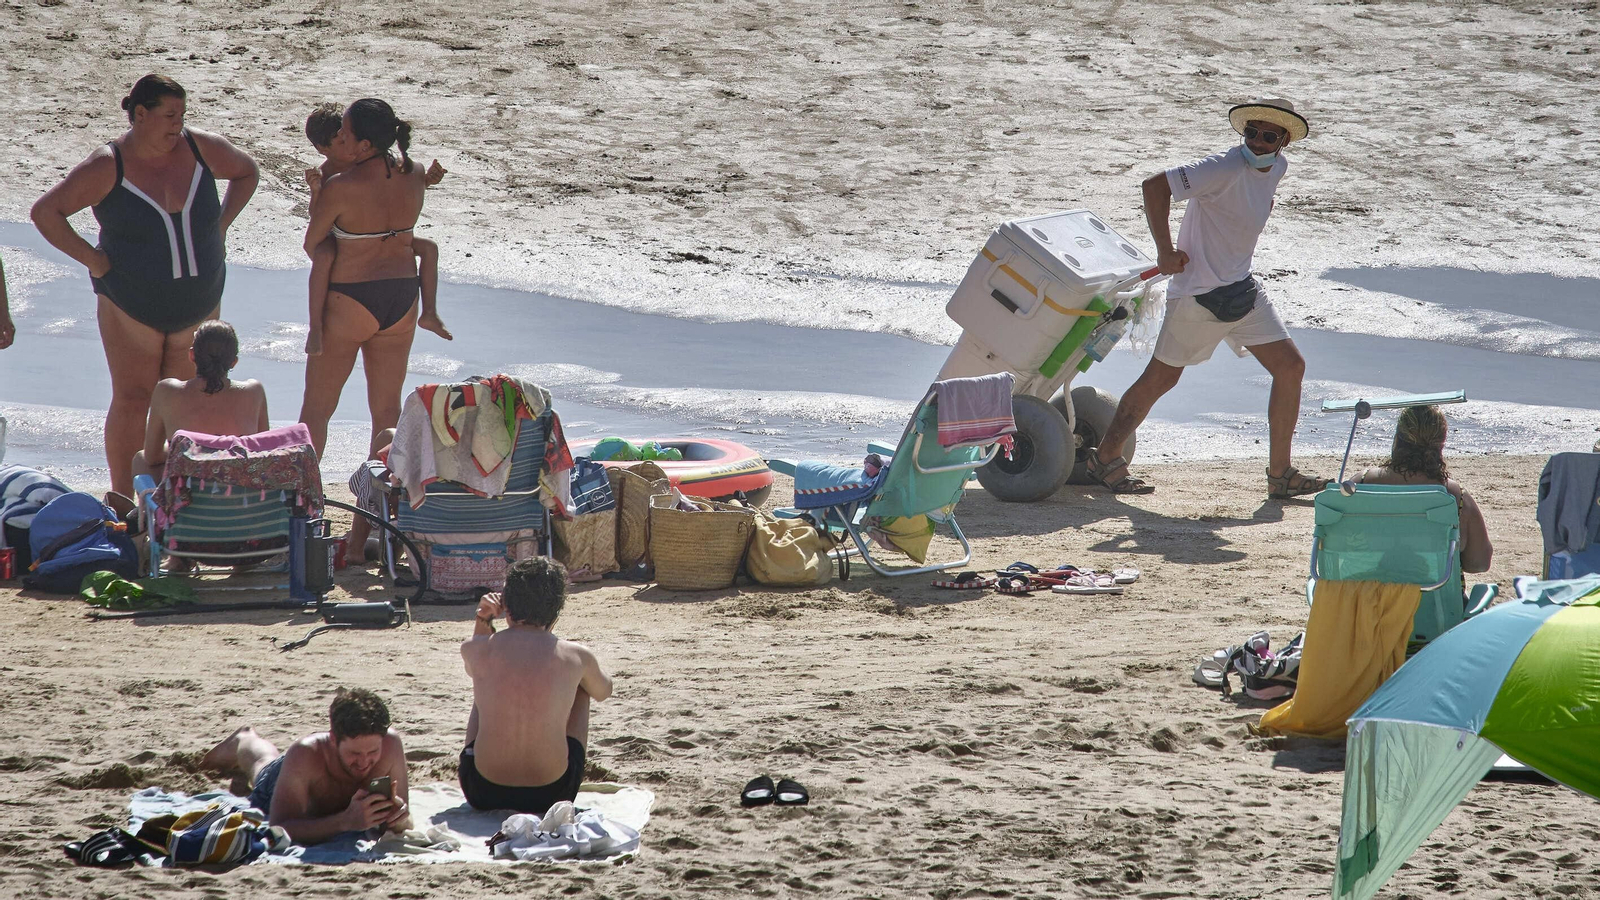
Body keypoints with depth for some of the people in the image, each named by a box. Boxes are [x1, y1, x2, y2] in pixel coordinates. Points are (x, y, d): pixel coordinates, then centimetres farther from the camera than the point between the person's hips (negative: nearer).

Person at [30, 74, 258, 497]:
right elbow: (45, 212, -12)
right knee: (132, 400, -6)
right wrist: (91, 259, -13)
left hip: (198, 304, 4)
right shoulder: (108, 167, -13)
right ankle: (122, 501, 0)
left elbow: (246, 172, 17)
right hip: (131, 306, -4)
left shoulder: (200, 148, -3)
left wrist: (221, 225, 6)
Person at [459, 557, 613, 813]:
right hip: (550, 795, -1)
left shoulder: (475, 649, -5)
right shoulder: (576, 657, -6)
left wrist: (482, 622, 12)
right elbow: (603, 691, 20)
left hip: (483, 794, 1)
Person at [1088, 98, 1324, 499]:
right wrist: (1165, 252, -23)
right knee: (1160, 379, 4)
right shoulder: (1226, 169, -23)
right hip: (1198, 293, -8)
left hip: (1241, 288, 8)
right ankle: (1105, 458, 20)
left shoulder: (1277, 168, 3)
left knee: (1290, 367, 1)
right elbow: (1155, 186, -28)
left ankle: (1280, 474, 8)